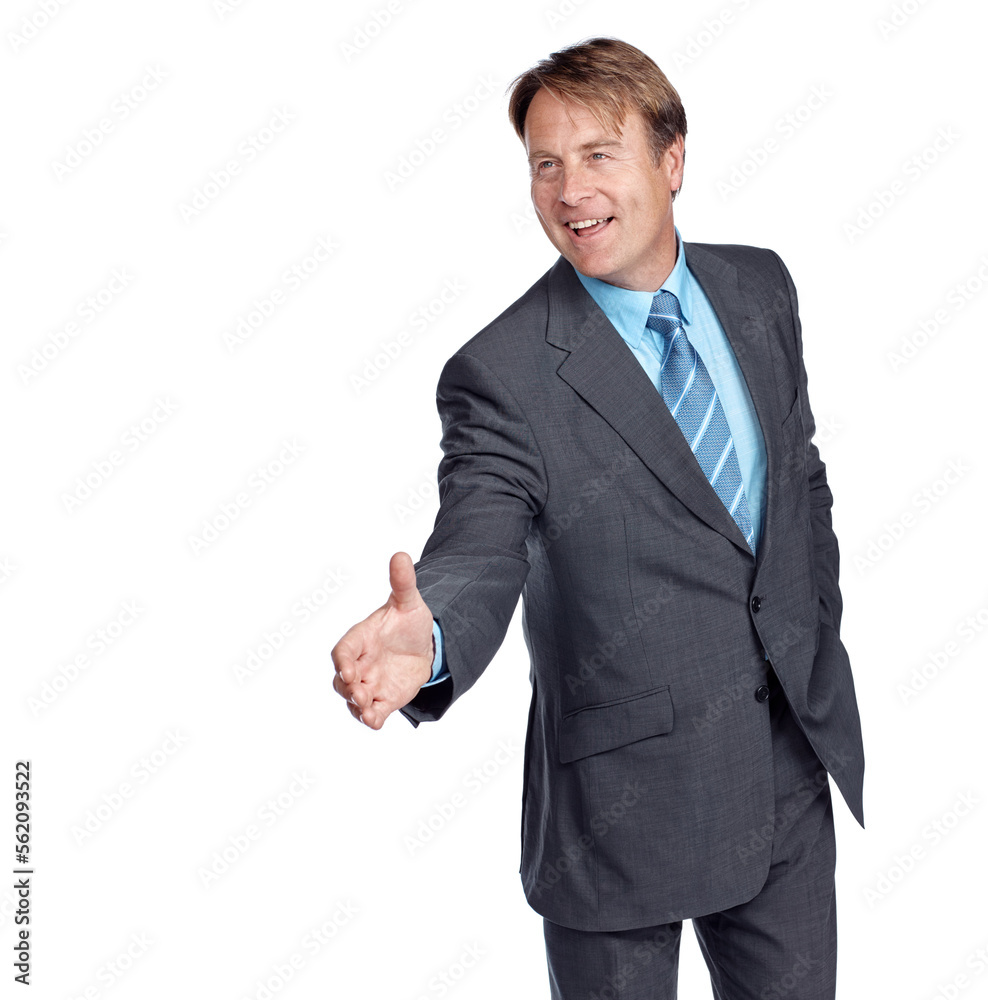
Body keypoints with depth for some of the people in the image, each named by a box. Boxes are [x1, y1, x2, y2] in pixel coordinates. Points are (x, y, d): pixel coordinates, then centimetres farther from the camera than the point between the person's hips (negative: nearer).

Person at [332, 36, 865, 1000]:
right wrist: (426, 641, -47)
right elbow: (477, 555, -24)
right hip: (624, 800, -5)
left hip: (792, 761, 5)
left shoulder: (759, 286, 2)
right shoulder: (501, 373, -17)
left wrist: (817, 645, 12)